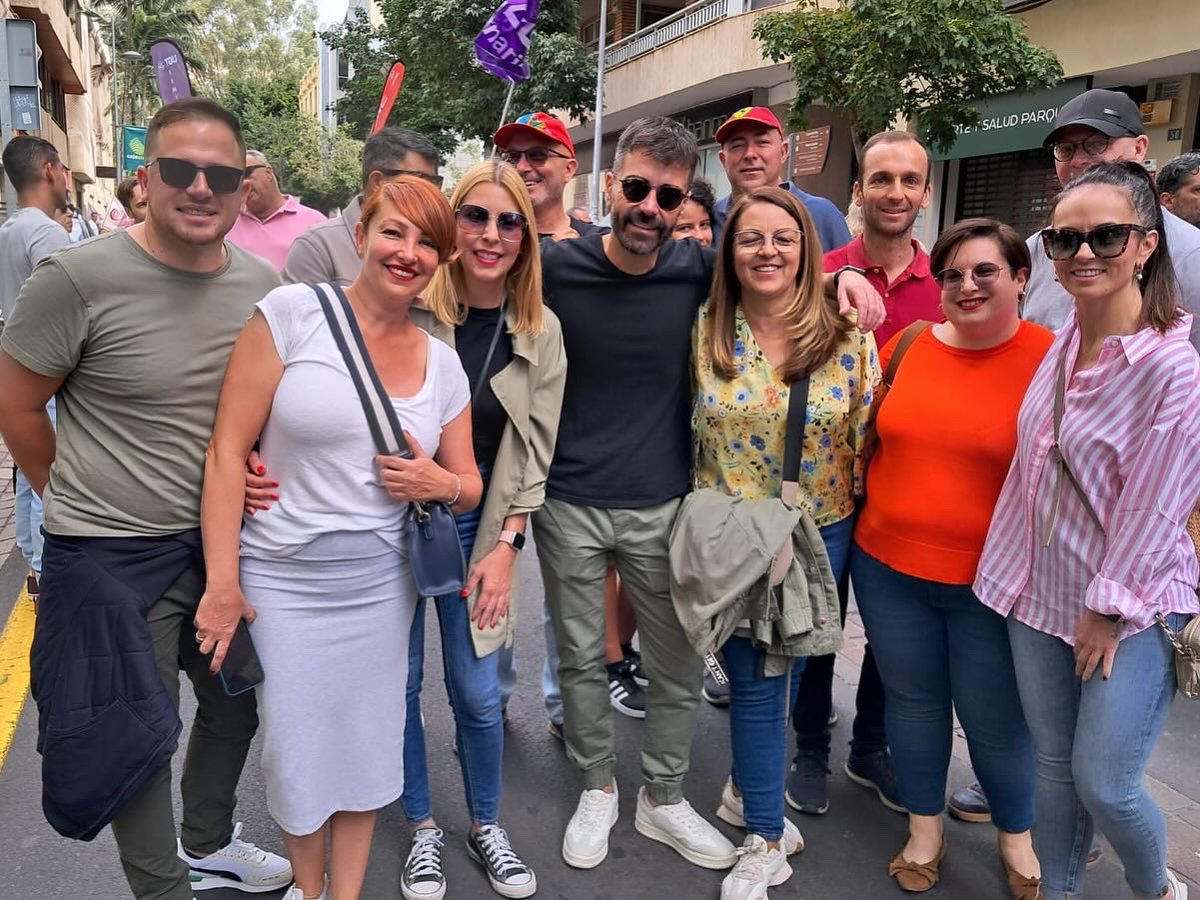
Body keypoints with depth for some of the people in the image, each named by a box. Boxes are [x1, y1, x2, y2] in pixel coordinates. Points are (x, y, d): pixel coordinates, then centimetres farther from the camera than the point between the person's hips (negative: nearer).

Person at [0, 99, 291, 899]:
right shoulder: (81, 278, -16)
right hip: (114, 558, -5)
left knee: (238, 704, 21)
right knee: (141, 736, 9)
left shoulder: (263, 286, -1)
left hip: (227, 541, 6)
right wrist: (84, 502, 1)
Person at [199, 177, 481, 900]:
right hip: (283, 583, -3)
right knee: (296, 745, 11)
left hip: (382, 585, 3)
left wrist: (439, 483, -13)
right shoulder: (292, 312, -10)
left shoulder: (443, 363, 3)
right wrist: (222, 582, -12)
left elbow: (469, 486, 11)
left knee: (368, 744, 14)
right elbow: (228, 448, -10)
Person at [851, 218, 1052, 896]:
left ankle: (1018, 837, 41)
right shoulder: (908, 346, 0)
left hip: (993, 580, -3)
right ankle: (925, 831, 40)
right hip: (888, 567, 3)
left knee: (995, 719, 12)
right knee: (913, 701, 17)